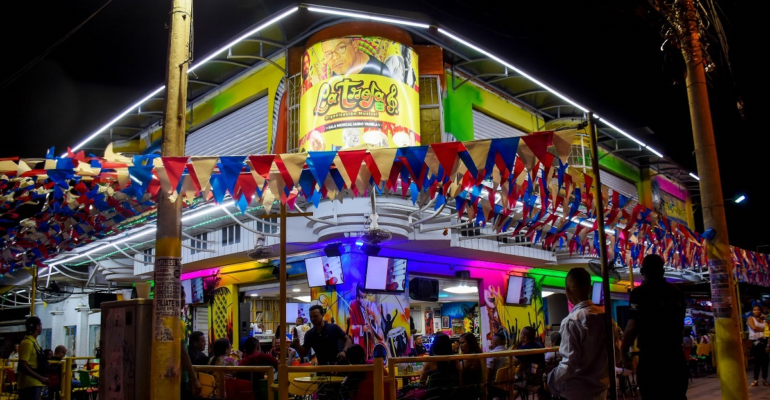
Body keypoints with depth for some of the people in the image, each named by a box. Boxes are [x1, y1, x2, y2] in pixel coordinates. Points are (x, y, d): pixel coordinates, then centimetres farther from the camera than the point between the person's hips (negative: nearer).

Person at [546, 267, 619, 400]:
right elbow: (616, 355, 8)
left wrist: (549, 381, -7)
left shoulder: (572, 320, -20)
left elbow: (569, 364, -22)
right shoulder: (606, 316, 0)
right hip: (601, 389, 7)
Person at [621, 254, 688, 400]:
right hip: (675, 354, 6)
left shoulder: (640, 293, -10)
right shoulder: (676, 292, 10)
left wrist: (623, 351, -1)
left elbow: (632, 327, -14)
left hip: (651, 356, -6)